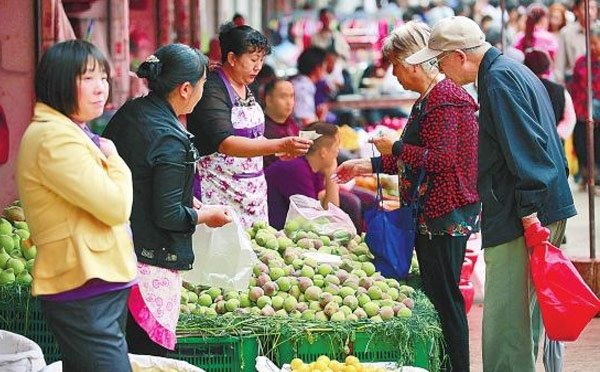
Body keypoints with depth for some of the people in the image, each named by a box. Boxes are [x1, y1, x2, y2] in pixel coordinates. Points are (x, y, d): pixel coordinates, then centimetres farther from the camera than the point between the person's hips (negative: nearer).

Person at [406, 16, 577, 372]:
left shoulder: (499, 79, -12)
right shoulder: (514, 71, 20)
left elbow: (526, 149, -20)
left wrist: (530, 213, -22)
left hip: (520, 220, -11)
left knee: (506, 319, -10)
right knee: (526, 315, 14)